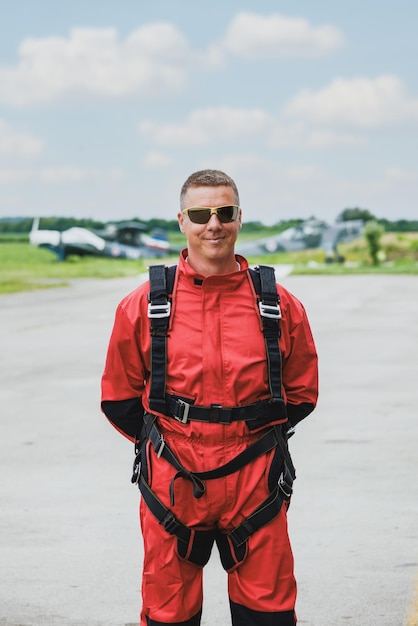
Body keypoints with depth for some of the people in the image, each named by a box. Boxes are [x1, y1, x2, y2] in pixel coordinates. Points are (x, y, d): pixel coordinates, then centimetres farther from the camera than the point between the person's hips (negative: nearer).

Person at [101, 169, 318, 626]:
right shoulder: (144, 306, 0)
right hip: (172, 486, 0)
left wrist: (255, 434, 7)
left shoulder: (279, 305, 2)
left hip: (255, 486, 0)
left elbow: (302, 392, 14)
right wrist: (168, 445, 7)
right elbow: (118, 398, 10)